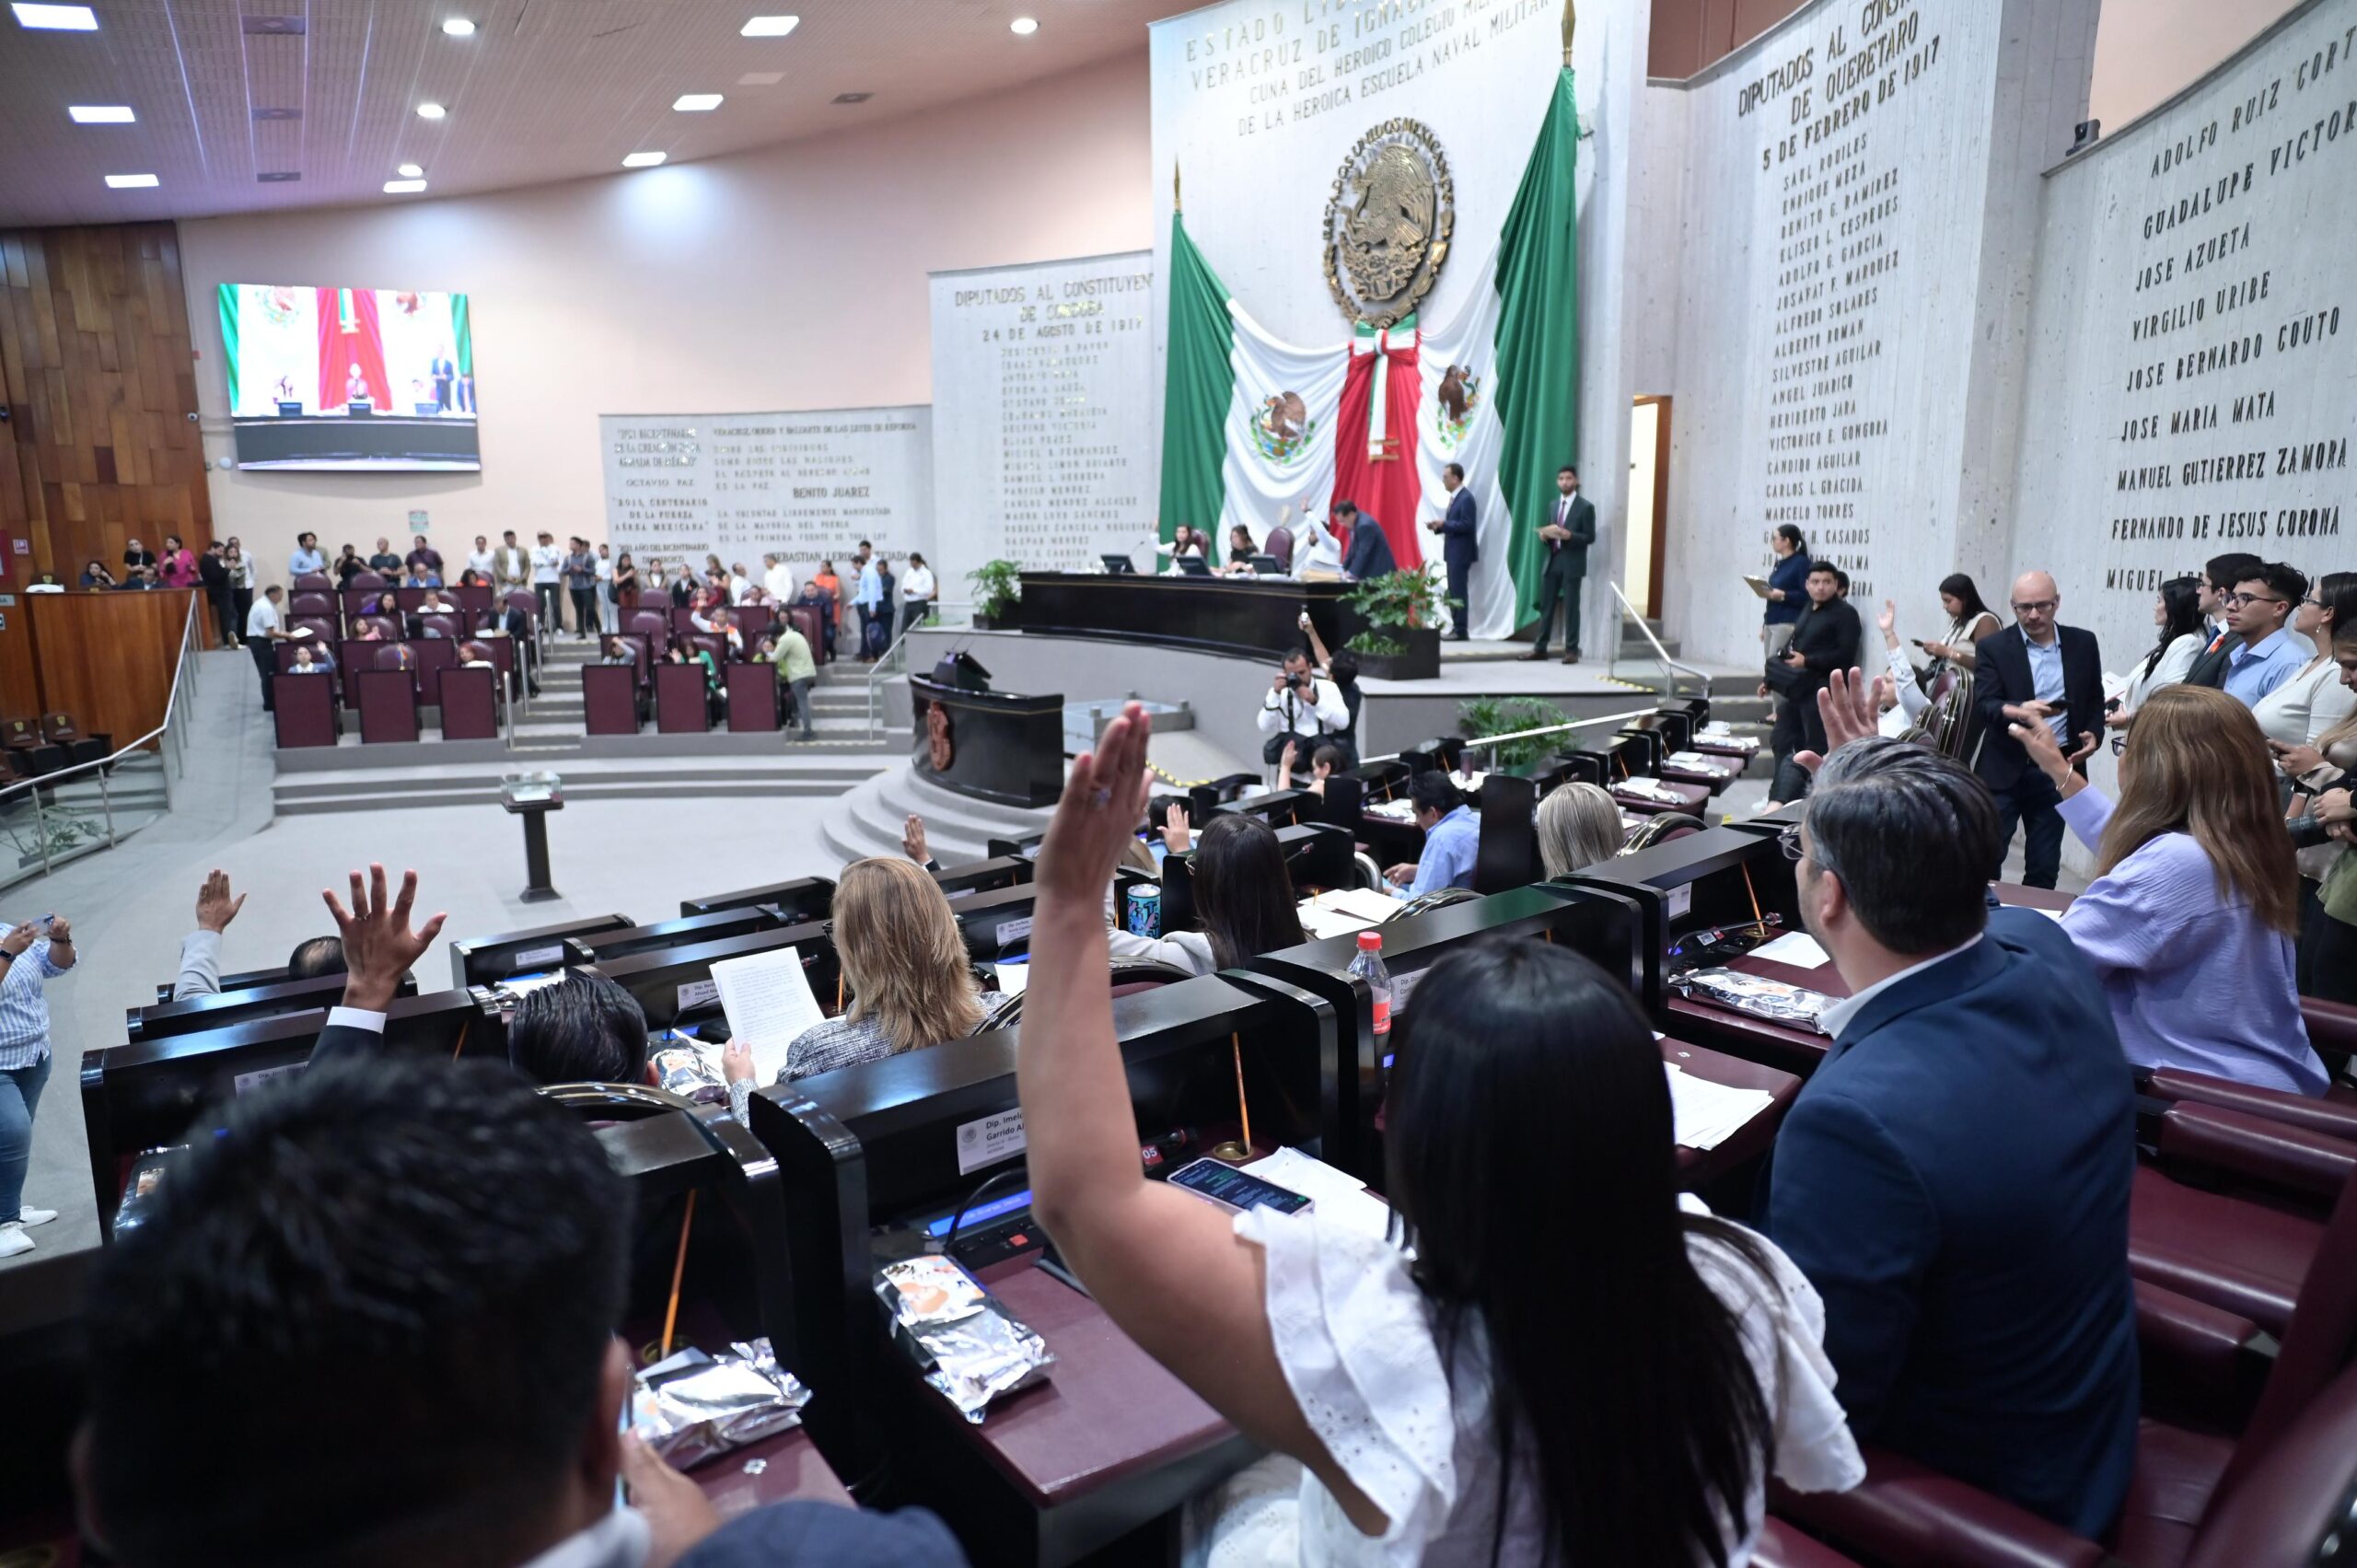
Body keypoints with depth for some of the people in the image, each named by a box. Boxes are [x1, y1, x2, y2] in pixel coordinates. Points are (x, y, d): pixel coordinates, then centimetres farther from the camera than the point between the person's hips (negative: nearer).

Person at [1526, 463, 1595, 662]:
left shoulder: (1586, 506, -2)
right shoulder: (1553, 506, 16)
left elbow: (1590, 537, -6)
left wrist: (1569, 535, -21)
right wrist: (1544, 535, -4)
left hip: (1572, 564, -5)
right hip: (1551, 562, 5)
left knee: (1571, 608, -1)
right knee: (1546, 606, 6)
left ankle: (1571, 650, 4)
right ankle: (1540, 648, 11)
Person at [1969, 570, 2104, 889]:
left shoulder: (2083, 643, 6)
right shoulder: (1993, 647, -3)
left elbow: (2095, 700, 15)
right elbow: (1984, 704, -14)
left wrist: (2093, 734, -5)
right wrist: (2018, 710, -35)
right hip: (2004, 769, -2)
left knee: (2044, 867, 8)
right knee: (1986, 858, 0)